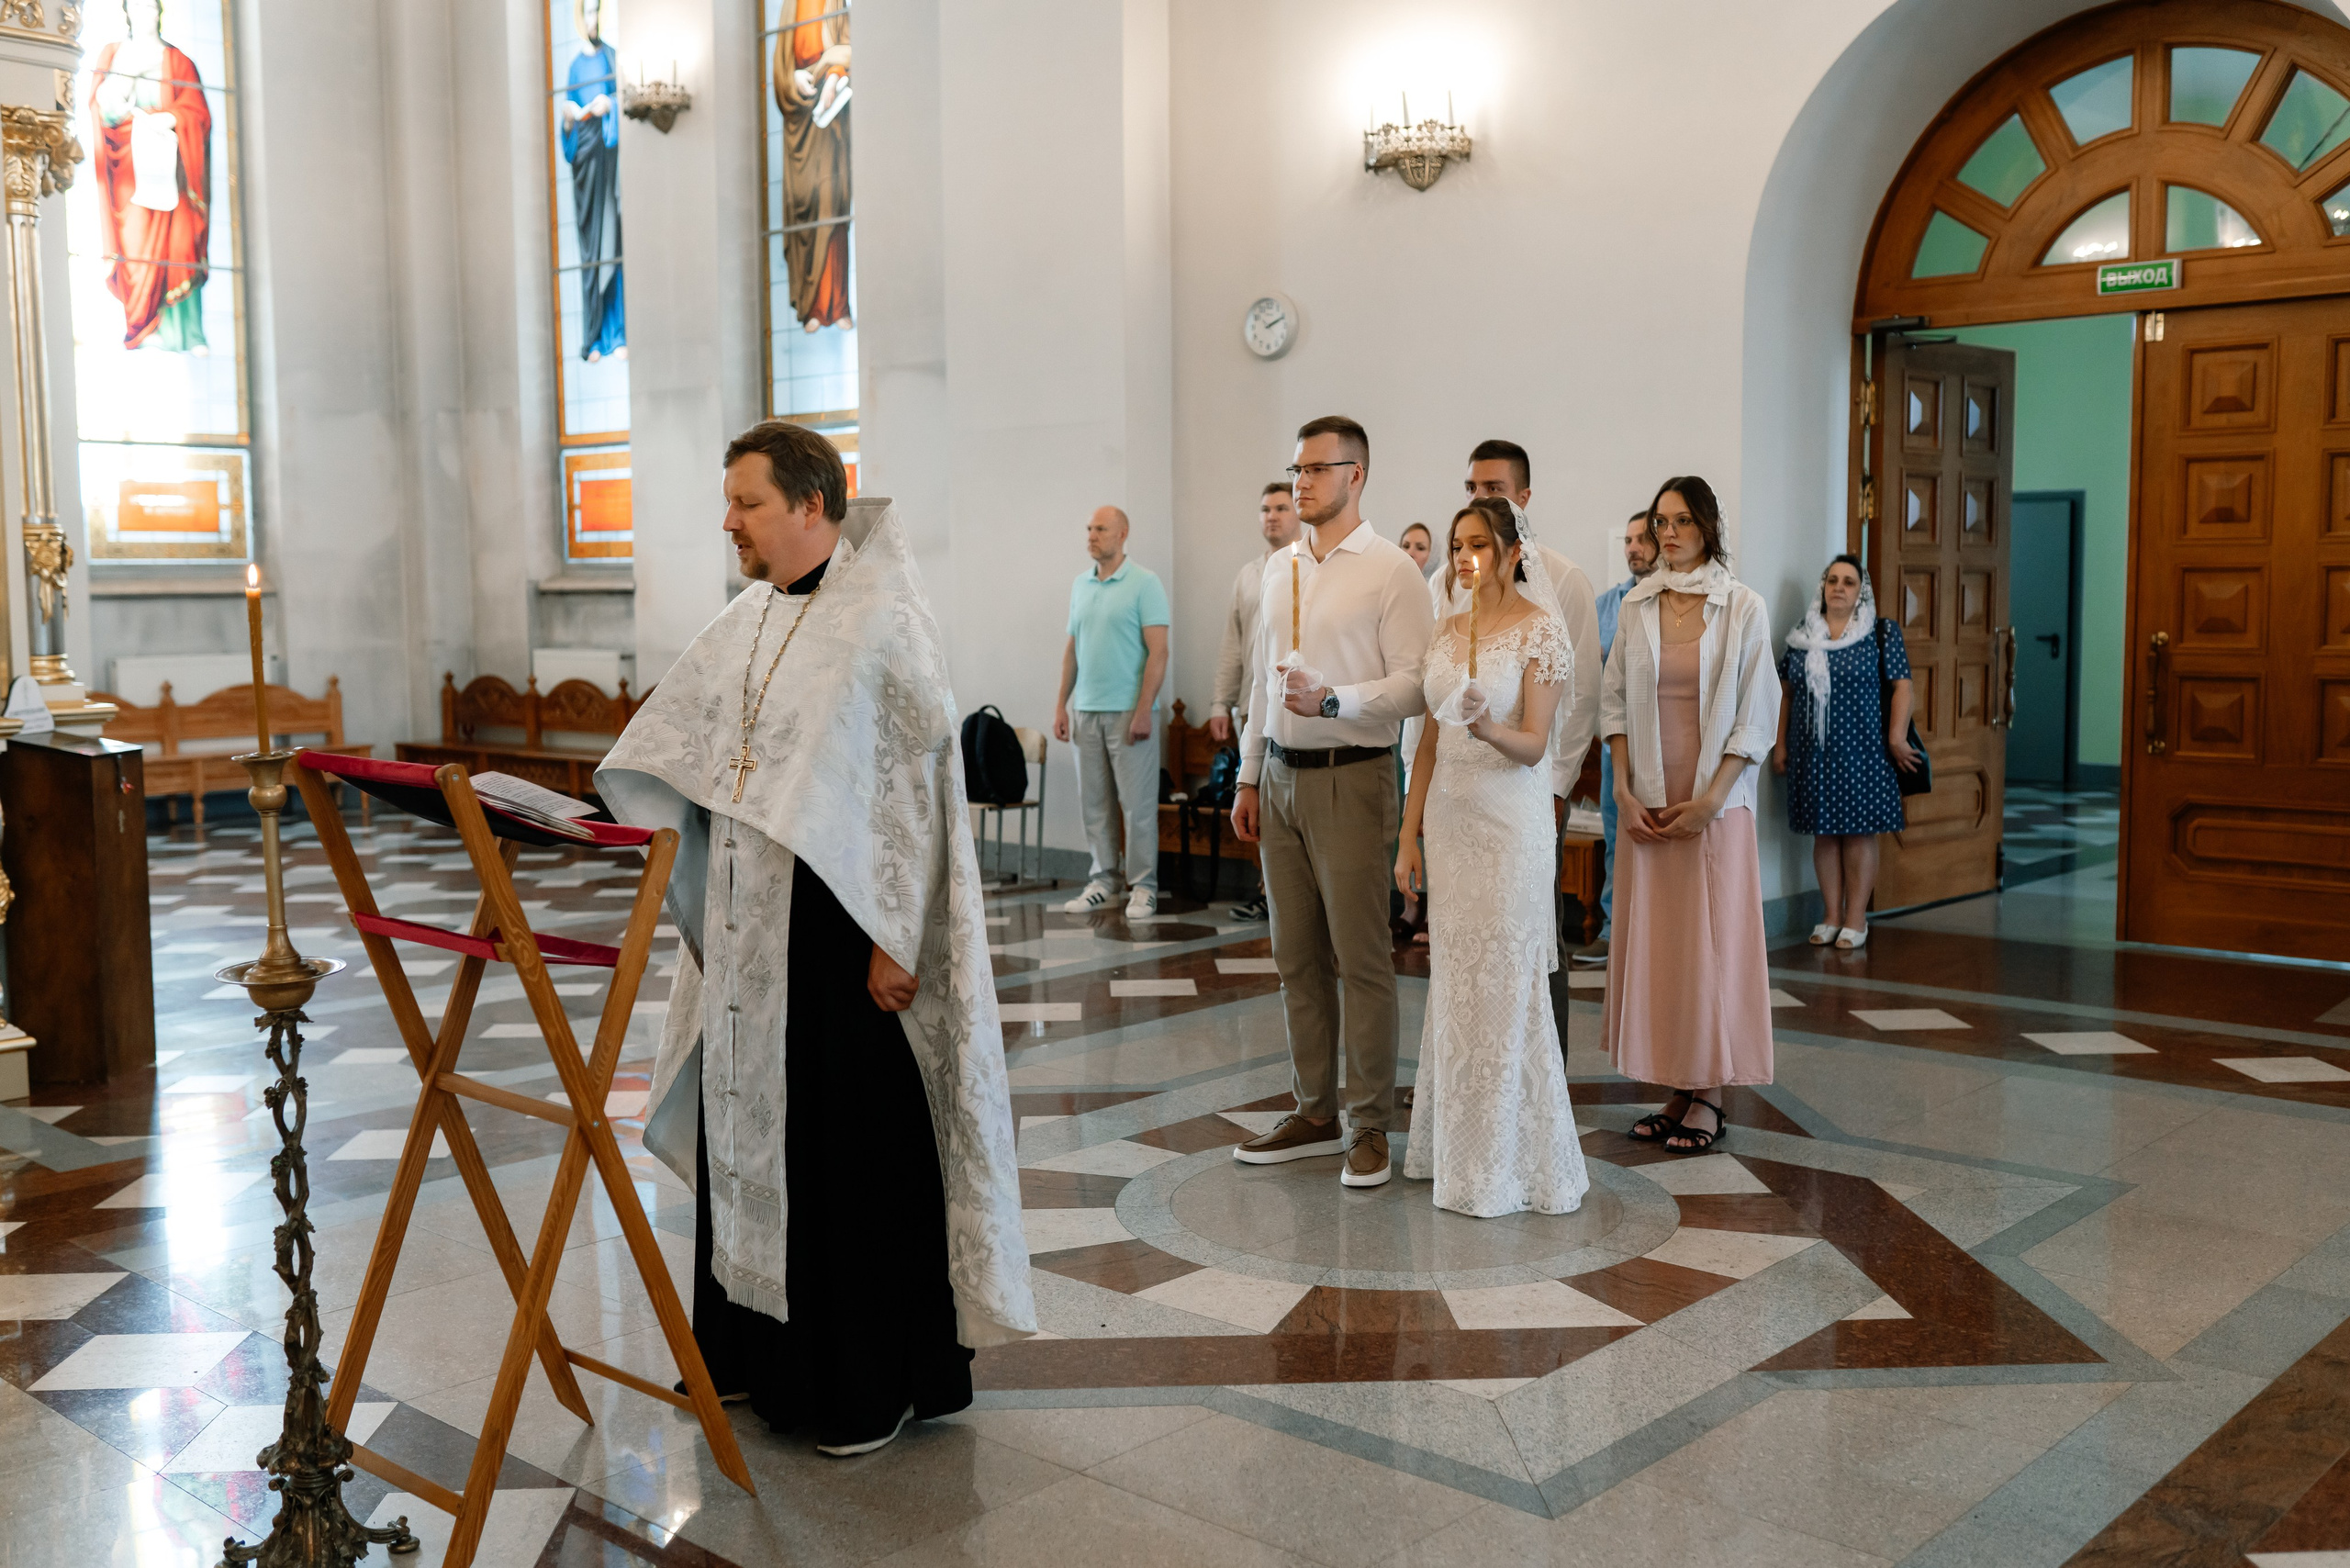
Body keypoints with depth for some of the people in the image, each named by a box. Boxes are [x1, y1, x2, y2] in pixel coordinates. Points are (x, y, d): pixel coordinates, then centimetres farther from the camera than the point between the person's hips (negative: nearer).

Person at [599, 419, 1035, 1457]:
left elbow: (914, 789, -16)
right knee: (747, 1132, 15)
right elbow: (671, 744, 17)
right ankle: (758, 1351, 31)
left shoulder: (883, 622, -12)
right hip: (747, 928, 8)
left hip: (839, 934, -8)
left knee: (852, 1149, 1)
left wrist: (894, 940, -18)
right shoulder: (749, 619, 11)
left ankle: (877, 1382, 15)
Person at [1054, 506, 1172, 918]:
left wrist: (1143, 710, -17)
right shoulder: (1079, 585, 13)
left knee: (1136, 802, -3)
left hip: (1128, 711, -6)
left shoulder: (1144, 583, -6)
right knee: (1095, 802, 9)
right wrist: (1061, 704, 11)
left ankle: (1143, 886, 4)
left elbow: (1158, 652, -10)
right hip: (1087, 711, 6)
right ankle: (1103, 880, 17)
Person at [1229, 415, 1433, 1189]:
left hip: (1350, 777, -7)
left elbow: (1415, 683, -12)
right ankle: (1314, 1113, 22)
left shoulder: (1390, 570, -7)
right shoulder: (1278, 567, 14)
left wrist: (1332, 701, -25)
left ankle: (1368, 1125, 8)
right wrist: (1248, 777, 17)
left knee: (1361, 958, -2)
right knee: (1297, 957, 11)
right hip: (1282, 776, 7)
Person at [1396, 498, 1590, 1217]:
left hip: (1510, 821, -6)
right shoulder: (1448, 633, 11)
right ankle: (1454, 1144, 20)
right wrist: (1409, 838, 10)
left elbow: (1534, 745, -12)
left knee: (1505, 983, -3)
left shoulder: (1540, 632, -7)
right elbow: (1431, 741, 13)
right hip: (1449, 817, 6)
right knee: (1453, 978, 9)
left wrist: (1490, 729, -34)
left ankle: (1510, 1162, 8)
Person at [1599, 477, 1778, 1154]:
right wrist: (1624, 790, -3)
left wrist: (1710, 799, -11)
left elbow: (1755, 715, -4)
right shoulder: (1636, 605, 7)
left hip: (1714, 801, -3)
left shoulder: (1742, 607, -3)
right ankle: (1675, 1089, 13)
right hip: (1647, 802, 3)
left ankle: (1709, 1094, 9)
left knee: (1711, 941, 0)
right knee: (1651, 940, 4)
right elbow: (1615, 701, 7)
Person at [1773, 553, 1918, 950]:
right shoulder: (1802, 637, 9)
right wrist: (1780, 744, 8)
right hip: (1813, 752, 3)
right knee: (1824, 833, 7)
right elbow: (1785, 691, 12)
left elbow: (1901, 686, -4)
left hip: (1862, 751, -3)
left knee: (1859, 832, 1)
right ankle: (1830, 918, 16)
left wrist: (1897, 739, -12)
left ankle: (1856, 921, 7)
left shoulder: (1882, 633, 0)